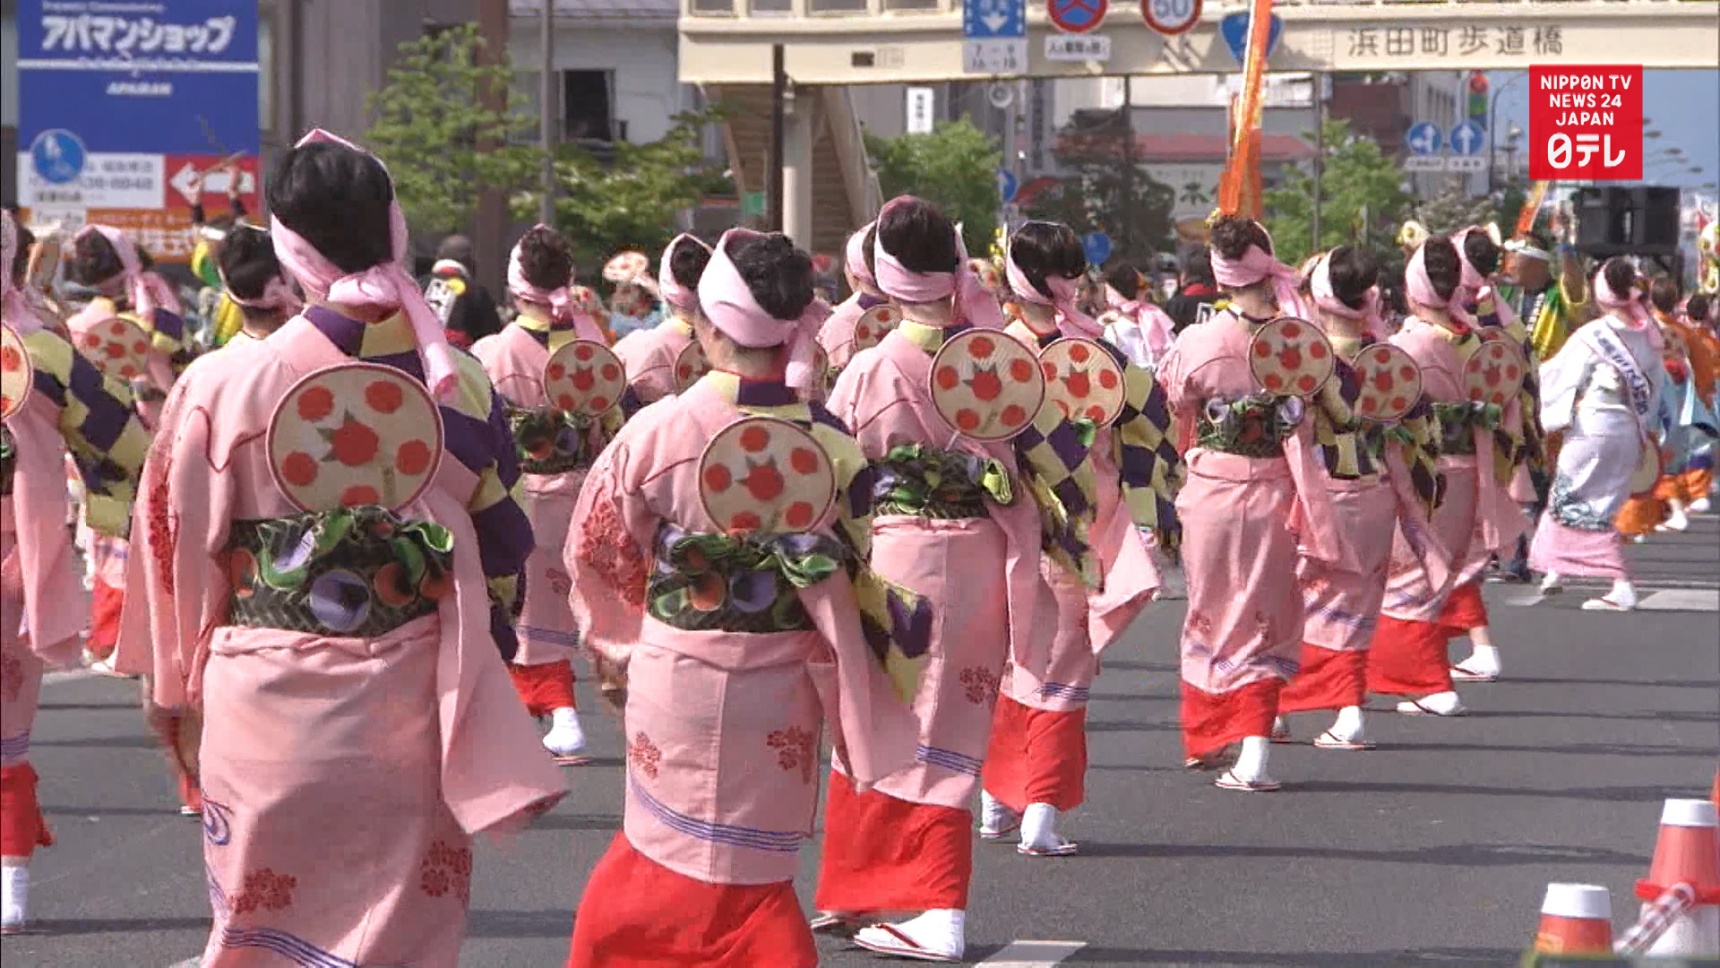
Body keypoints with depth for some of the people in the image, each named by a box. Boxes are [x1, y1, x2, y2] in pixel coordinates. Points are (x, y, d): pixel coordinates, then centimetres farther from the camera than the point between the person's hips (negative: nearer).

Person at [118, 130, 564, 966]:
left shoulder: (225, 385, -11)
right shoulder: (459, 384, -4)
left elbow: (181, 549, -3)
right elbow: (501, 550, 3)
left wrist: (179, 681, 11)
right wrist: (470, 673, 17)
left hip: (270, 707, -1)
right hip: (408, 703, 2)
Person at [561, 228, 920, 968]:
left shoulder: (655, 432, -13)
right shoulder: (828, 443, -12)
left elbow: (597, 550, -2)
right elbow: (847, 587, -9)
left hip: (673, 679, 0)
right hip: (778, 689, 0)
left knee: (666, 845, 18)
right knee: (749, 874, 11)